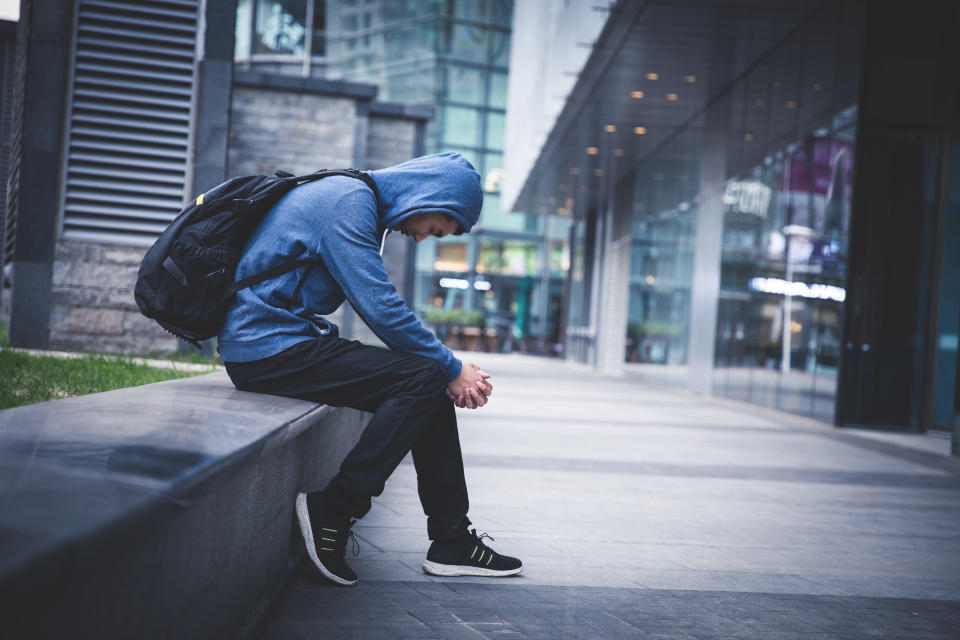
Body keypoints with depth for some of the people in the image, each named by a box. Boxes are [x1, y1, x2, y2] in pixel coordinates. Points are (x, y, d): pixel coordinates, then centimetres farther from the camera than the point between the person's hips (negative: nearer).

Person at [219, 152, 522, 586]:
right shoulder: (348, 200, -14)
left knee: (433, 386, 5)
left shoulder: (356, 202, 18)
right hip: (269, 348, -10)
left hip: (291, 341, 10)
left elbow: (378, 307, 17)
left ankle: (451, 541, 8)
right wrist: (452, 369, -11)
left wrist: (448, 369, 4)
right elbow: (380, 308, -21)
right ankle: (333, 509, -10)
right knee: (423, 378, -16)